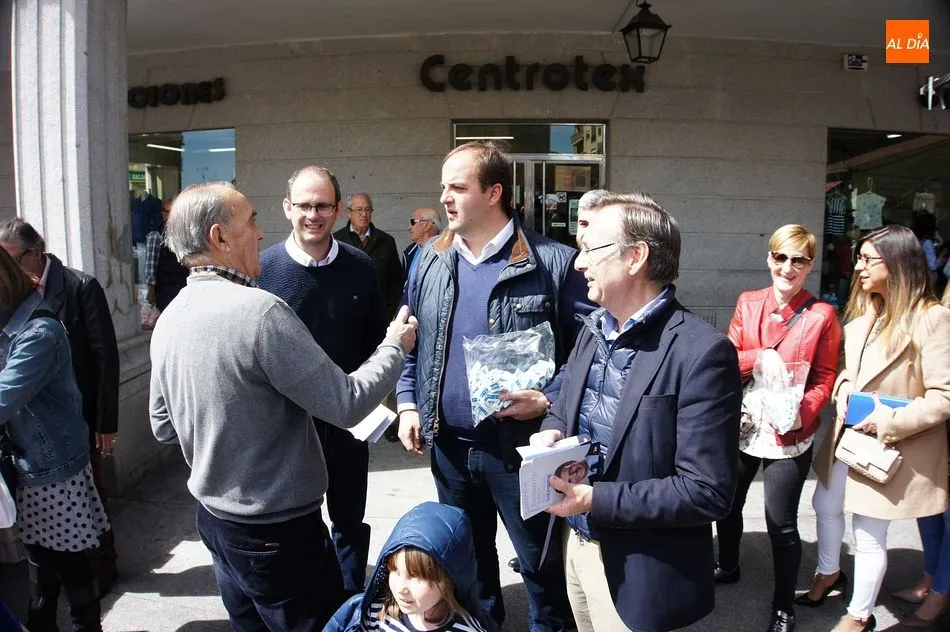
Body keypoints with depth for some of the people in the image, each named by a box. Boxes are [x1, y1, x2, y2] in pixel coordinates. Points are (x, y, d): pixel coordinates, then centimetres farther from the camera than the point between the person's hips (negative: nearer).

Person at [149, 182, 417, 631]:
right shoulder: (258, 310, -26)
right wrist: (395, 346, -6)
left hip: (214, 516, 8)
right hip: (277, 529, -8)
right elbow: (346, 405, -21)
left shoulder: (169, 319, 0)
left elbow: (163, 428, 11)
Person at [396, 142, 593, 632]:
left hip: (522, 445, -4)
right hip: (448, 445, 5)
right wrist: (408, 404, 3)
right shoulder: (431, 260, 3)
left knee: (540, 561, 14)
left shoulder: (552, 262, -14)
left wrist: (548, 401, -20)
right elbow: (411, 341, 12)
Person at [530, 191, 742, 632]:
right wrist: (551, 431, -7)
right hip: (574, 542, 7)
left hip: (637, 571, -7)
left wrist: (596, 500, -26)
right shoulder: (593, 328, 3)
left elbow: (708, 493, -23)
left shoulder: (702, 353, -22)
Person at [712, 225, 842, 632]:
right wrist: (761, 356, -21)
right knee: (727, 504, 19)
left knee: (781, 523, 3)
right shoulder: (748, 303, 2)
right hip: (741, 426, 4)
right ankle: (728, 567, 46)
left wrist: (802, 411, -22)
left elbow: (824, 381, -5)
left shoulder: (822, 315, -7)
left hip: (789, 435, -4)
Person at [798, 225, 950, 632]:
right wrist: (843, 386, -2)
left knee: (868, 534, 5)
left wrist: (890, 422, -24)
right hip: (849, 435, 8)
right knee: (826, 505, 23)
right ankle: (828, 573, 50)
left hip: (892, 445, -8)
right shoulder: (864, 314, 6)